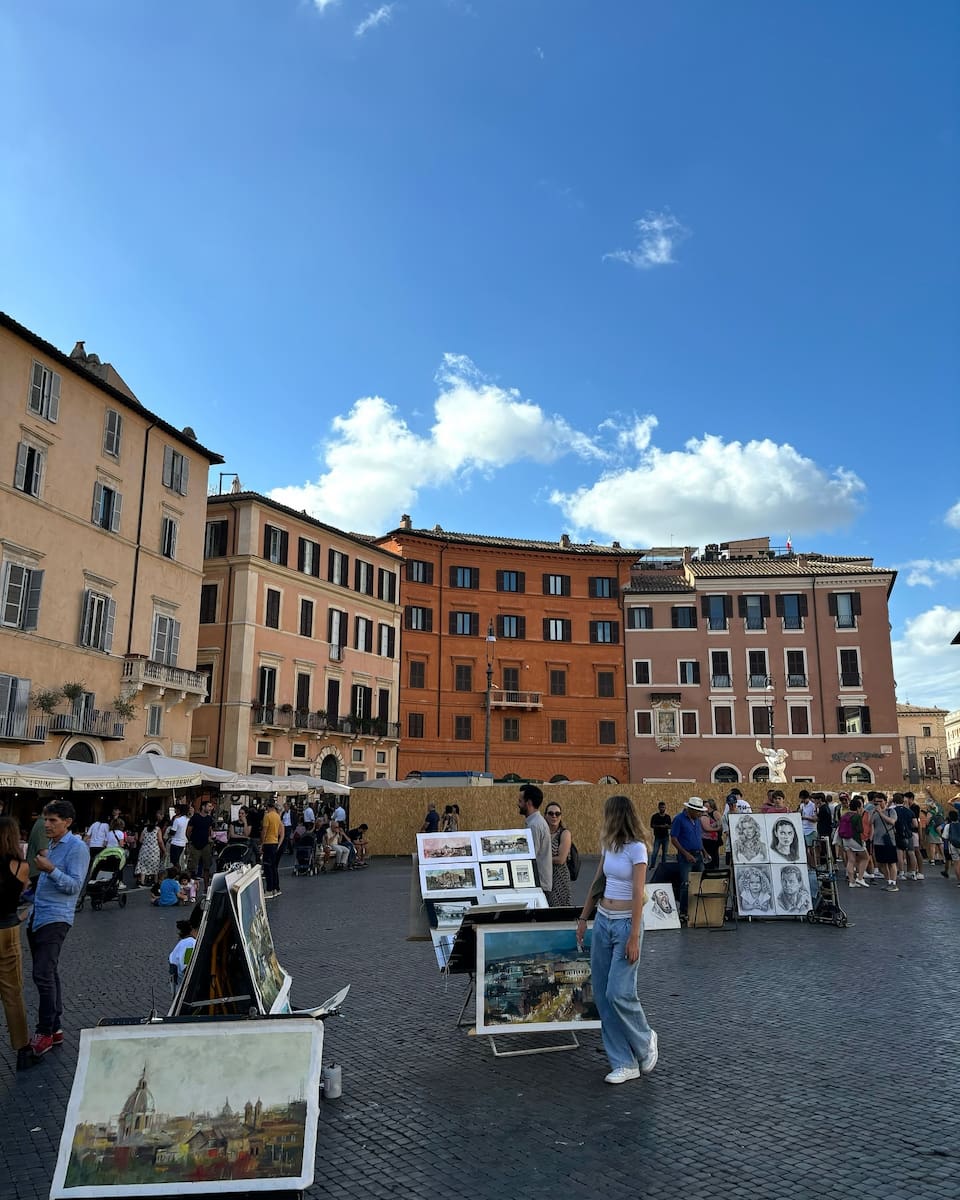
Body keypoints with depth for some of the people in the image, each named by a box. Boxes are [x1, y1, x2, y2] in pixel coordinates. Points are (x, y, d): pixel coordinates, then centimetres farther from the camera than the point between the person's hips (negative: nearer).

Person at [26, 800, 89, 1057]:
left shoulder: (77, 848, -11)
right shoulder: (52, 846, 15)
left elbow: (74, 885, -17)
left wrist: (50, 869, -26)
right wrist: (41, 863, 8)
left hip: (55, 918, -9)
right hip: (38, 917, 9)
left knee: (43, 975, -11)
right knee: (47, 974, 12)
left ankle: (46, 1032, -1)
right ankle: (54, 1029, 20)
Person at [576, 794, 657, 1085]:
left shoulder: (636, 848, -13)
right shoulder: (608, 845, 9)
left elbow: (638, 895, -16)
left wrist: (634, 937, -17)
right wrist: (583, 918, 17)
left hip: (626, 923, -8)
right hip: (603, 921, 8)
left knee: (619, 993, -10)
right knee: (602, 995, 6)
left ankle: (645, 1040, 19)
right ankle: (625, 1063, 14)